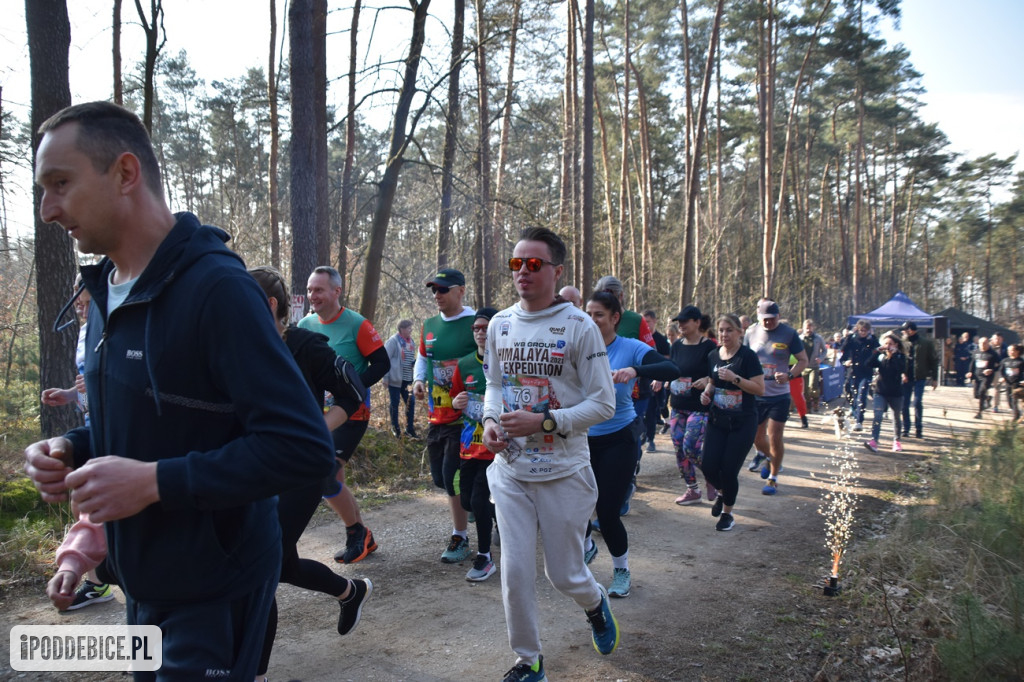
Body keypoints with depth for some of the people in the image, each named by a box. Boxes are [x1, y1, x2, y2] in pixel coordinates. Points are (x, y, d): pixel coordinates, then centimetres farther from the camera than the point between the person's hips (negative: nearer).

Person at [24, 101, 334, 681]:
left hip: (213, 593, -8)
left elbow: (305, 448, -26)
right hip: (142, 584, 8)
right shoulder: (107, 291, 7)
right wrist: (73, 449, 0)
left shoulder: (216, 287, -21)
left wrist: (153, 481, -25)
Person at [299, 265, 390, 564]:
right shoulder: (305, 325, 5)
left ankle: (355, 532, 6)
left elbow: (382, 363, -10)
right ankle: (363, 539, 26)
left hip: (351, 413, -7)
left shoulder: (356, 324, -11)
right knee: (333, 481, 10)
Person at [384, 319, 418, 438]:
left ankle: (410, 428, 16)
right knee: (395, 403, 6)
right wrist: (386, 377, -15)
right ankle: (395, 428, 21)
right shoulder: (393, 341, -12)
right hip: (395, 379, -6)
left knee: (411, 402, 5)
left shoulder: (411, 342, 9)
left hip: (407, 379, 6)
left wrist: (415, 362, -2)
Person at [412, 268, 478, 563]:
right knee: (441, 477, 13)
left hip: (465, 414, -7)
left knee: (453, 476, -6)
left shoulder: (476, 323, -10)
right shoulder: (429, 325, 10)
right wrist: (419, 379, 3)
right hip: (436, 414, 7)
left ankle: (460, 538, 9)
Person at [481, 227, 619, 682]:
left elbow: (603, 404, -11)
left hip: (564, 473, -3)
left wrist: (544, 422, -21)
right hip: (510, 471, 4)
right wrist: (490, 420, -5)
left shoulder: (579, 327, -11)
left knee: (564, 574, 10)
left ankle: (595, 603, 46)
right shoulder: (499, 324, 4)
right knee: (515, 572, 5)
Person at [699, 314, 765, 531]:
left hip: (743, 422, -5)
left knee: (729, 469, -4)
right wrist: (707, 392, 0)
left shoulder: (748, 356, -11)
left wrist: (735, 378, -25)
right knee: (709, 468, -1)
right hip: (717, 419, 5)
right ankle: (722, 492, 34)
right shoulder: (713, 356, 6)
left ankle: (727, 513, 20)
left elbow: (760, 388, -15)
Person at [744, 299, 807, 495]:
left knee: (775, 438, -2)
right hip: (755, 394, 3)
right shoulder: (751, 332, 1)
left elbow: (803, 360, -2)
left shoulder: (789, 333, -7)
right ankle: (770, 458, 43)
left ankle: (773, 478, 15)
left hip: (779, 395, -3)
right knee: (756, 437, 11)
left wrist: (789, 375, -20)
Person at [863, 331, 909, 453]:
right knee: (877, 416, -13)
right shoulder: (880, 356, 3)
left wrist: (893, 355, -23)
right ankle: (874, 441, -22)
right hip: (880, 392, 0)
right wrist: (877, 351, -18)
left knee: (896, 417, 15)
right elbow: (869, 364, -13)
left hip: (896, 393, 0)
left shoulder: (900, 356, -3)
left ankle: (897, 441, 31)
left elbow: (901, 369, -22)